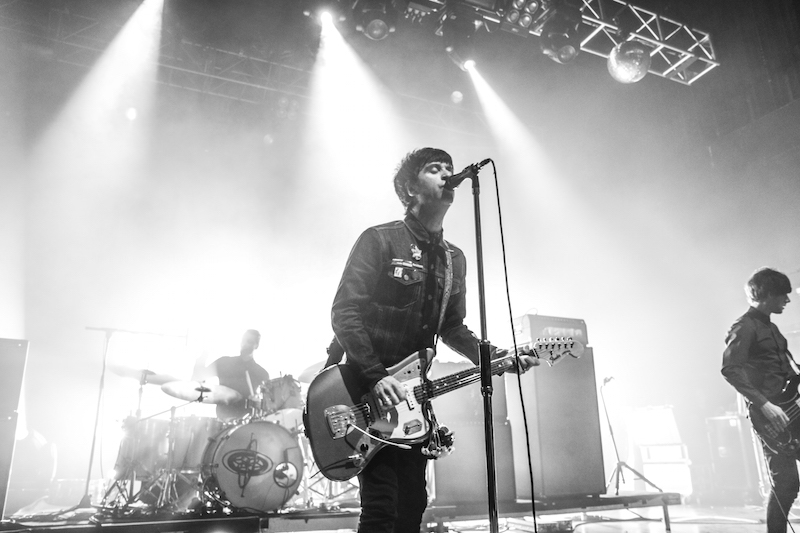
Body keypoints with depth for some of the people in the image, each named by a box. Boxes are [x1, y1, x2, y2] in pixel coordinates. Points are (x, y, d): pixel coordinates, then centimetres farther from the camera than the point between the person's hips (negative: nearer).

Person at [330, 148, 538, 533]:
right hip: (366, 391, -6)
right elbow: (344, 312, -14)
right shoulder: (379, 240, -9)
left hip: (411, 393, 7)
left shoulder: (454, 259, 13)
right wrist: (376, 377, -22)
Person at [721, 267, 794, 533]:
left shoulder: (770, 327, 19)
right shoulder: (745, 326, -11)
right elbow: (730, 368, -22)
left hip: (788, 407, 9)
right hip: (771, 415, -9)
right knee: (786, 482, -7)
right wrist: (764, 404, -25)